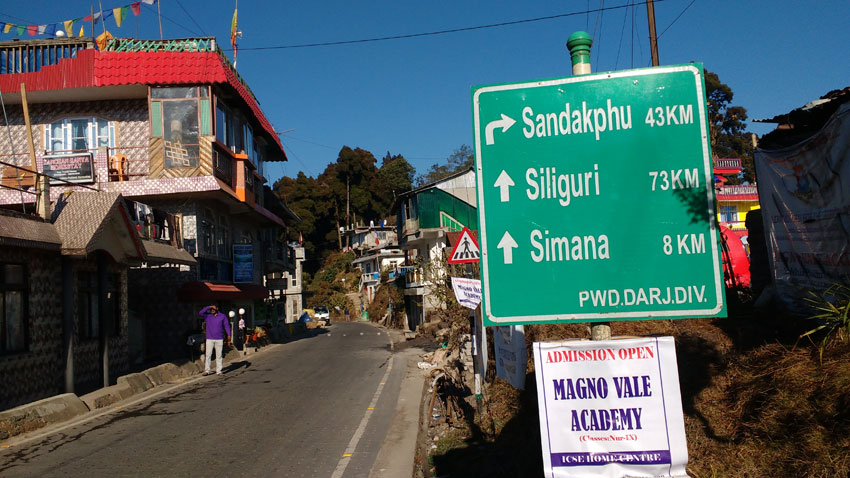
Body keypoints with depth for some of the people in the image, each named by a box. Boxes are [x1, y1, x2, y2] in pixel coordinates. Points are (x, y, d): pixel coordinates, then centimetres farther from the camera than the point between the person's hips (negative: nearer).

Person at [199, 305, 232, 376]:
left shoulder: (222, 316, 5)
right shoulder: (207, 316, 5)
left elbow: (226, 325, 3)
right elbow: (200, 313, -11)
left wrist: (229, 335, -8)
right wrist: (209, 307, -12)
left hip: (219, 339, 0)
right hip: (209, 339, 0)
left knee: (219, 355, 3)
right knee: (208, 355, -4)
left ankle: (218, 371, 7)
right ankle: (207, 370, 4)